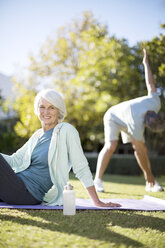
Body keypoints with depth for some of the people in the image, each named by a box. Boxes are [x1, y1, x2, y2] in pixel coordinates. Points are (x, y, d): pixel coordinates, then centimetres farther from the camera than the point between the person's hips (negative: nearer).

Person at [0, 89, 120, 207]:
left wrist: (97, 201, -11)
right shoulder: (37, 135, 16)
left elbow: (81, 168, -9)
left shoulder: (66, 130, -6)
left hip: (29, 193, -7)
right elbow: (15, 160, 15)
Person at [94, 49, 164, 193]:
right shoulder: (137, 125, -43)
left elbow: (150, 84, -12)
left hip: (126, 116, 6)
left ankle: (150, 184, 2)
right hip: (113, 116, -6)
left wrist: (146, 62, 5)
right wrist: (149, 174, -28)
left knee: (143, 148, -3)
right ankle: (97, 181, -21)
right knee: (111, 145, -27)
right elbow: (139, 151, -35)